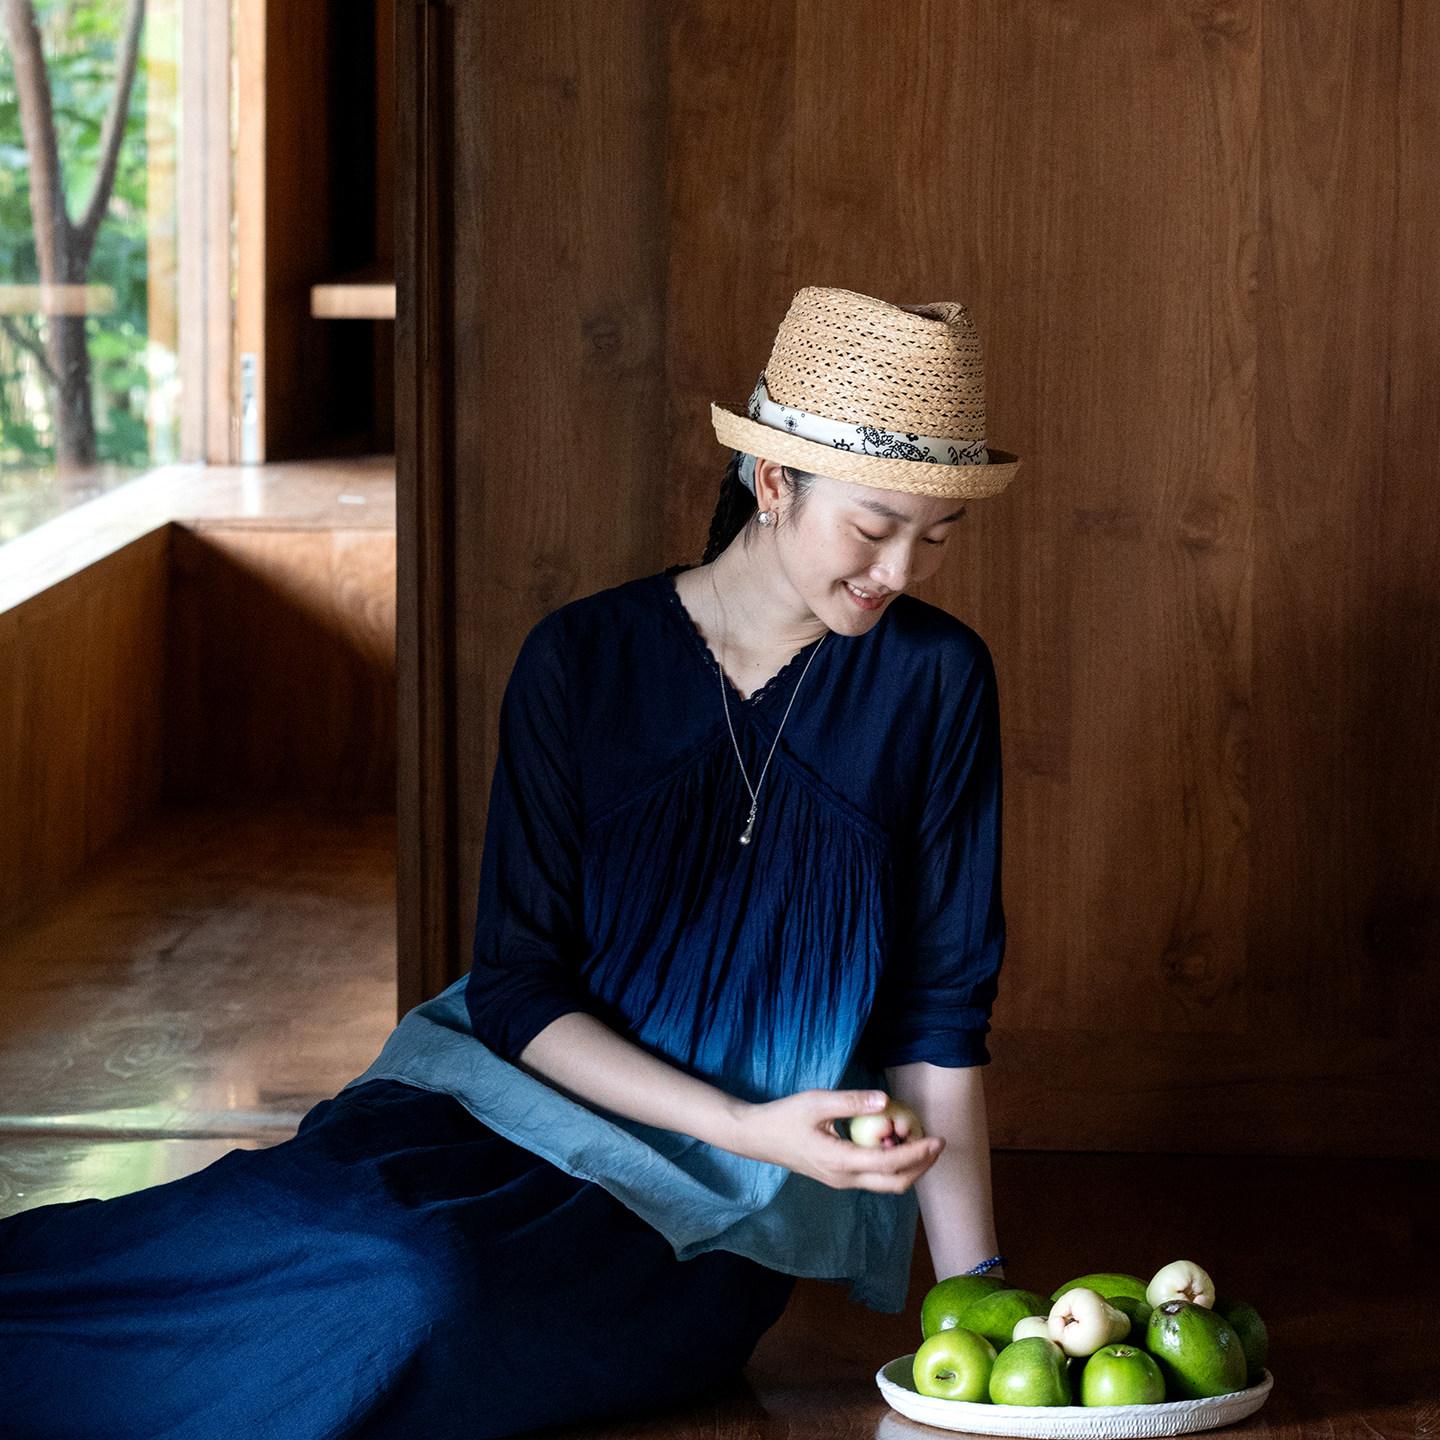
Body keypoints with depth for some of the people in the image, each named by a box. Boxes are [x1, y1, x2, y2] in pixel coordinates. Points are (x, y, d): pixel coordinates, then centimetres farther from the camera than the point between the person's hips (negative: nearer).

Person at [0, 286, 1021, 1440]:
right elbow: (519, 990, -4)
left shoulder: (933, 681, -3)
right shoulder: (582, 662, -4)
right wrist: (749, 1126, -17)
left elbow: (937, 1011, 2)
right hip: (534, 1096, 1)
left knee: (424, 1292, -34)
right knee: (297, 1225, -36)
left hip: (720, 1216, -1)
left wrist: (974, 1293, -3)